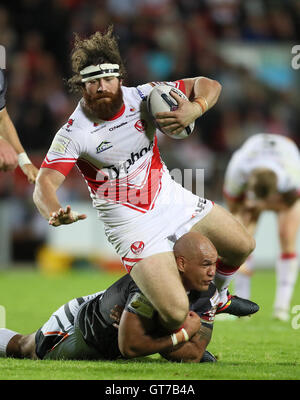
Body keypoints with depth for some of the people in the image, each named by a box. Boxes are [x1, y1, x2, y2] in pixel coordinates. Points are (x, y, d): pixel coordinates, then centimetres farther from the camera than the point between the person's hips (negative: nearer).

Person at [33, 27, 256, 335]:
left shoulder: (142, 97, -9)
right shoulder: (74, 133, -19)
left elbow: (208, 85, -2)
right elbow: (45, 184, -25)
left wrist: (194, 109, -25)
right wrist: (55, 214, -47)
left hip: (172, 199, 5)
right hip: (133, 225, -5)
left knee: (242, 246, 10)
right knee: (175, 314, -20)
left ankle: (216, 296, 41)